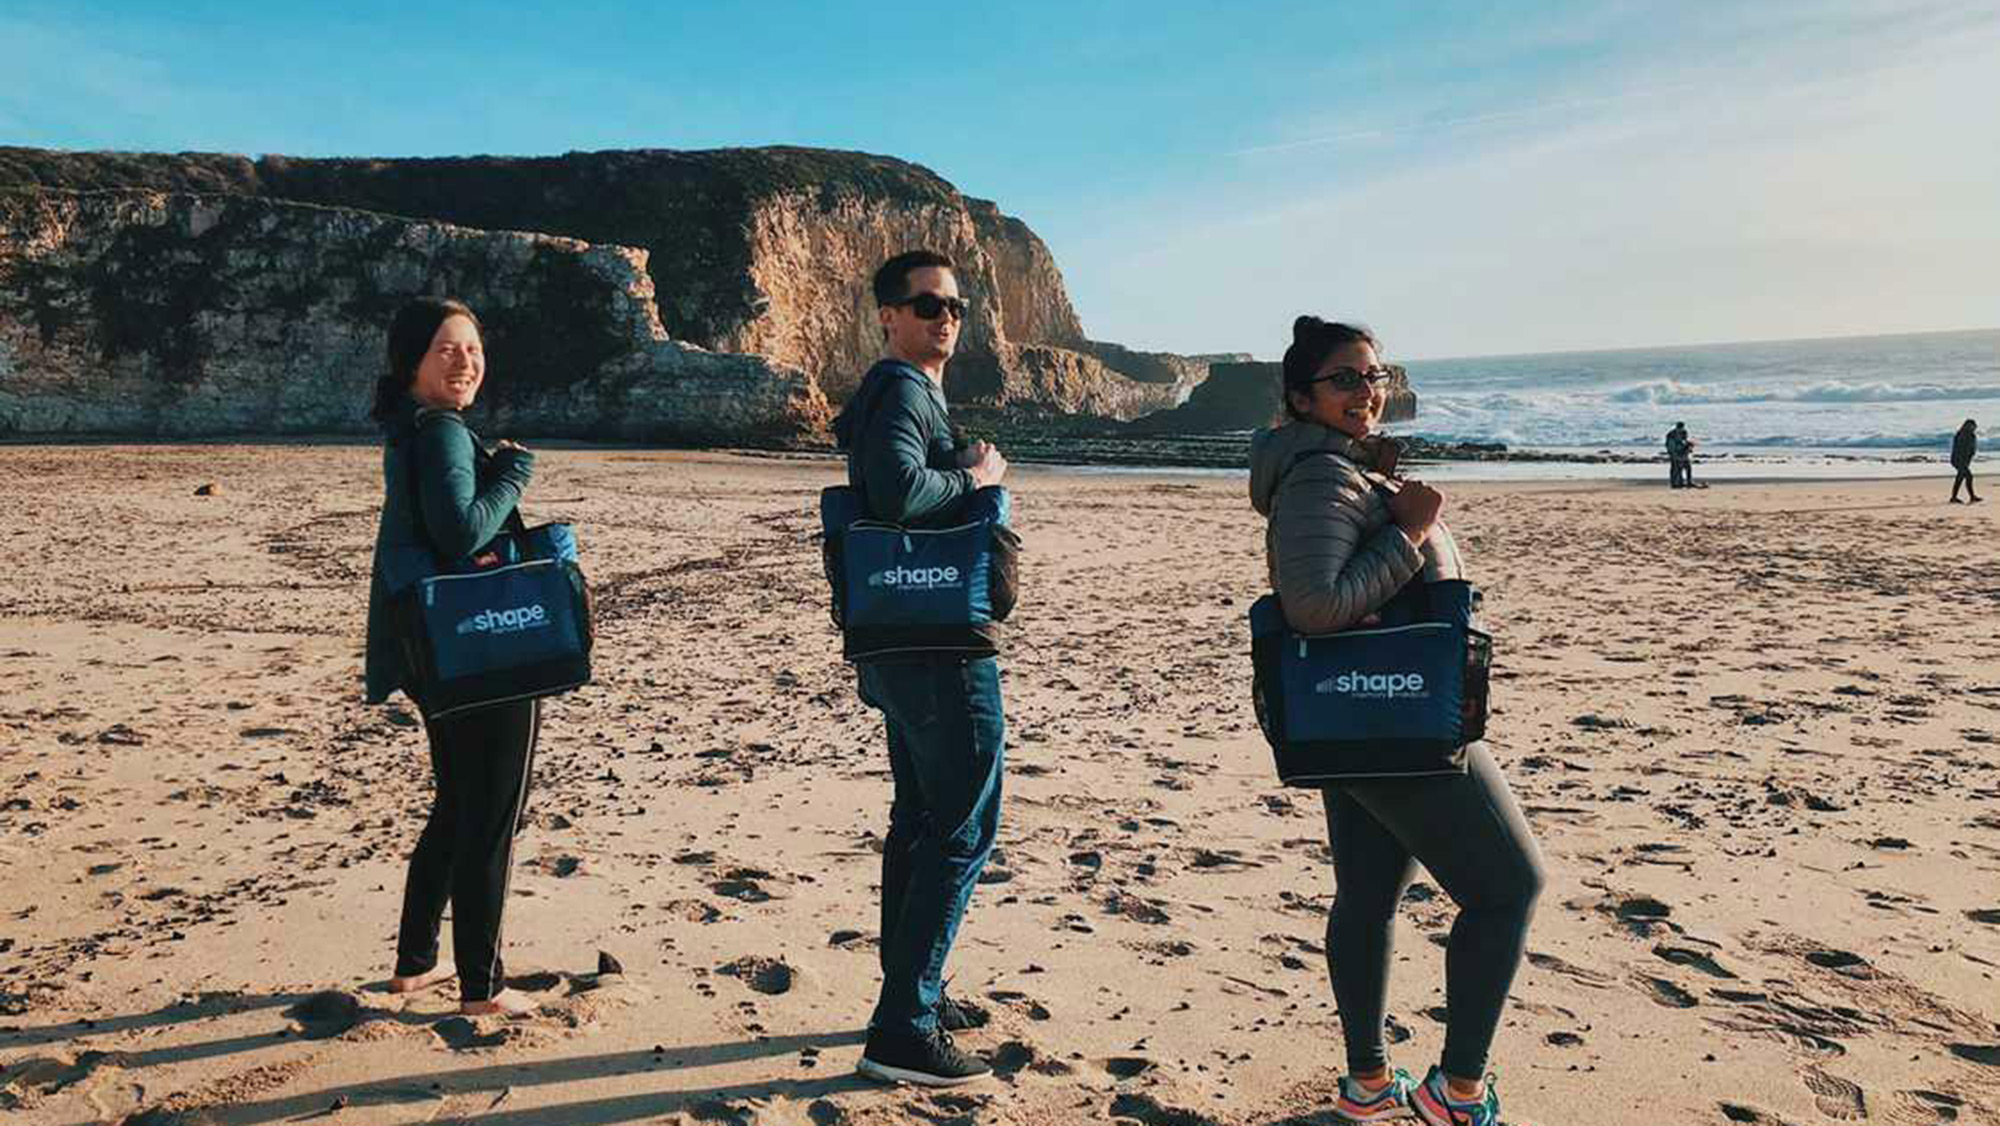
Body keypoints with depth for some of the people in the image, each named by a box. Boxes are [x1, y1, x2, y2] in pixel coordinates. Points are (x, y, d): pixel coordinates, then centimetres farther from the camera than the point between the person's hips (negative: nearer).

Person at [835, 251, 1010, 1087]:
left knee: (919, 821, 18)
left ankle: (910, 994, 32)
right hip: (940, 647, -11)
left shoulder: (901, 392, 19)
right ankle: (902, 1031, -2)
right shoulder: (903, 391, -14)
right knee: (964, 830, -6)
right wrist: (974, 477, -17)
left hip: (899, 644, 11)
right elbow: (899, 492, -33)